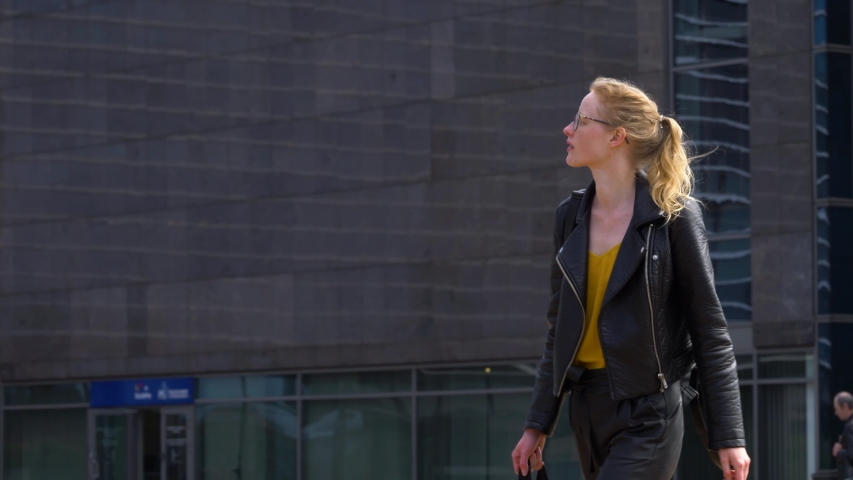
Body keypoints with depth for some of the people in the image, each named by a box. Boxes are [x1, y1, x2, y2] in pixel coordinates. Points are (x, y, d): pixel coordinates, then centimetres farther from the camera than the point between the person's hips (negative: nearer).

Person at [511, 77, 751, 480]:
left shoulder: (672, 217, -8)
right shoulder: (571, 218, 9)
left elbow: (710, 332, -7)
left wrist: (729, 437, -9)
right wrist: (538, 424, 13)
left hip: (647, 413, -7)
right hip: (587, 409, 7)